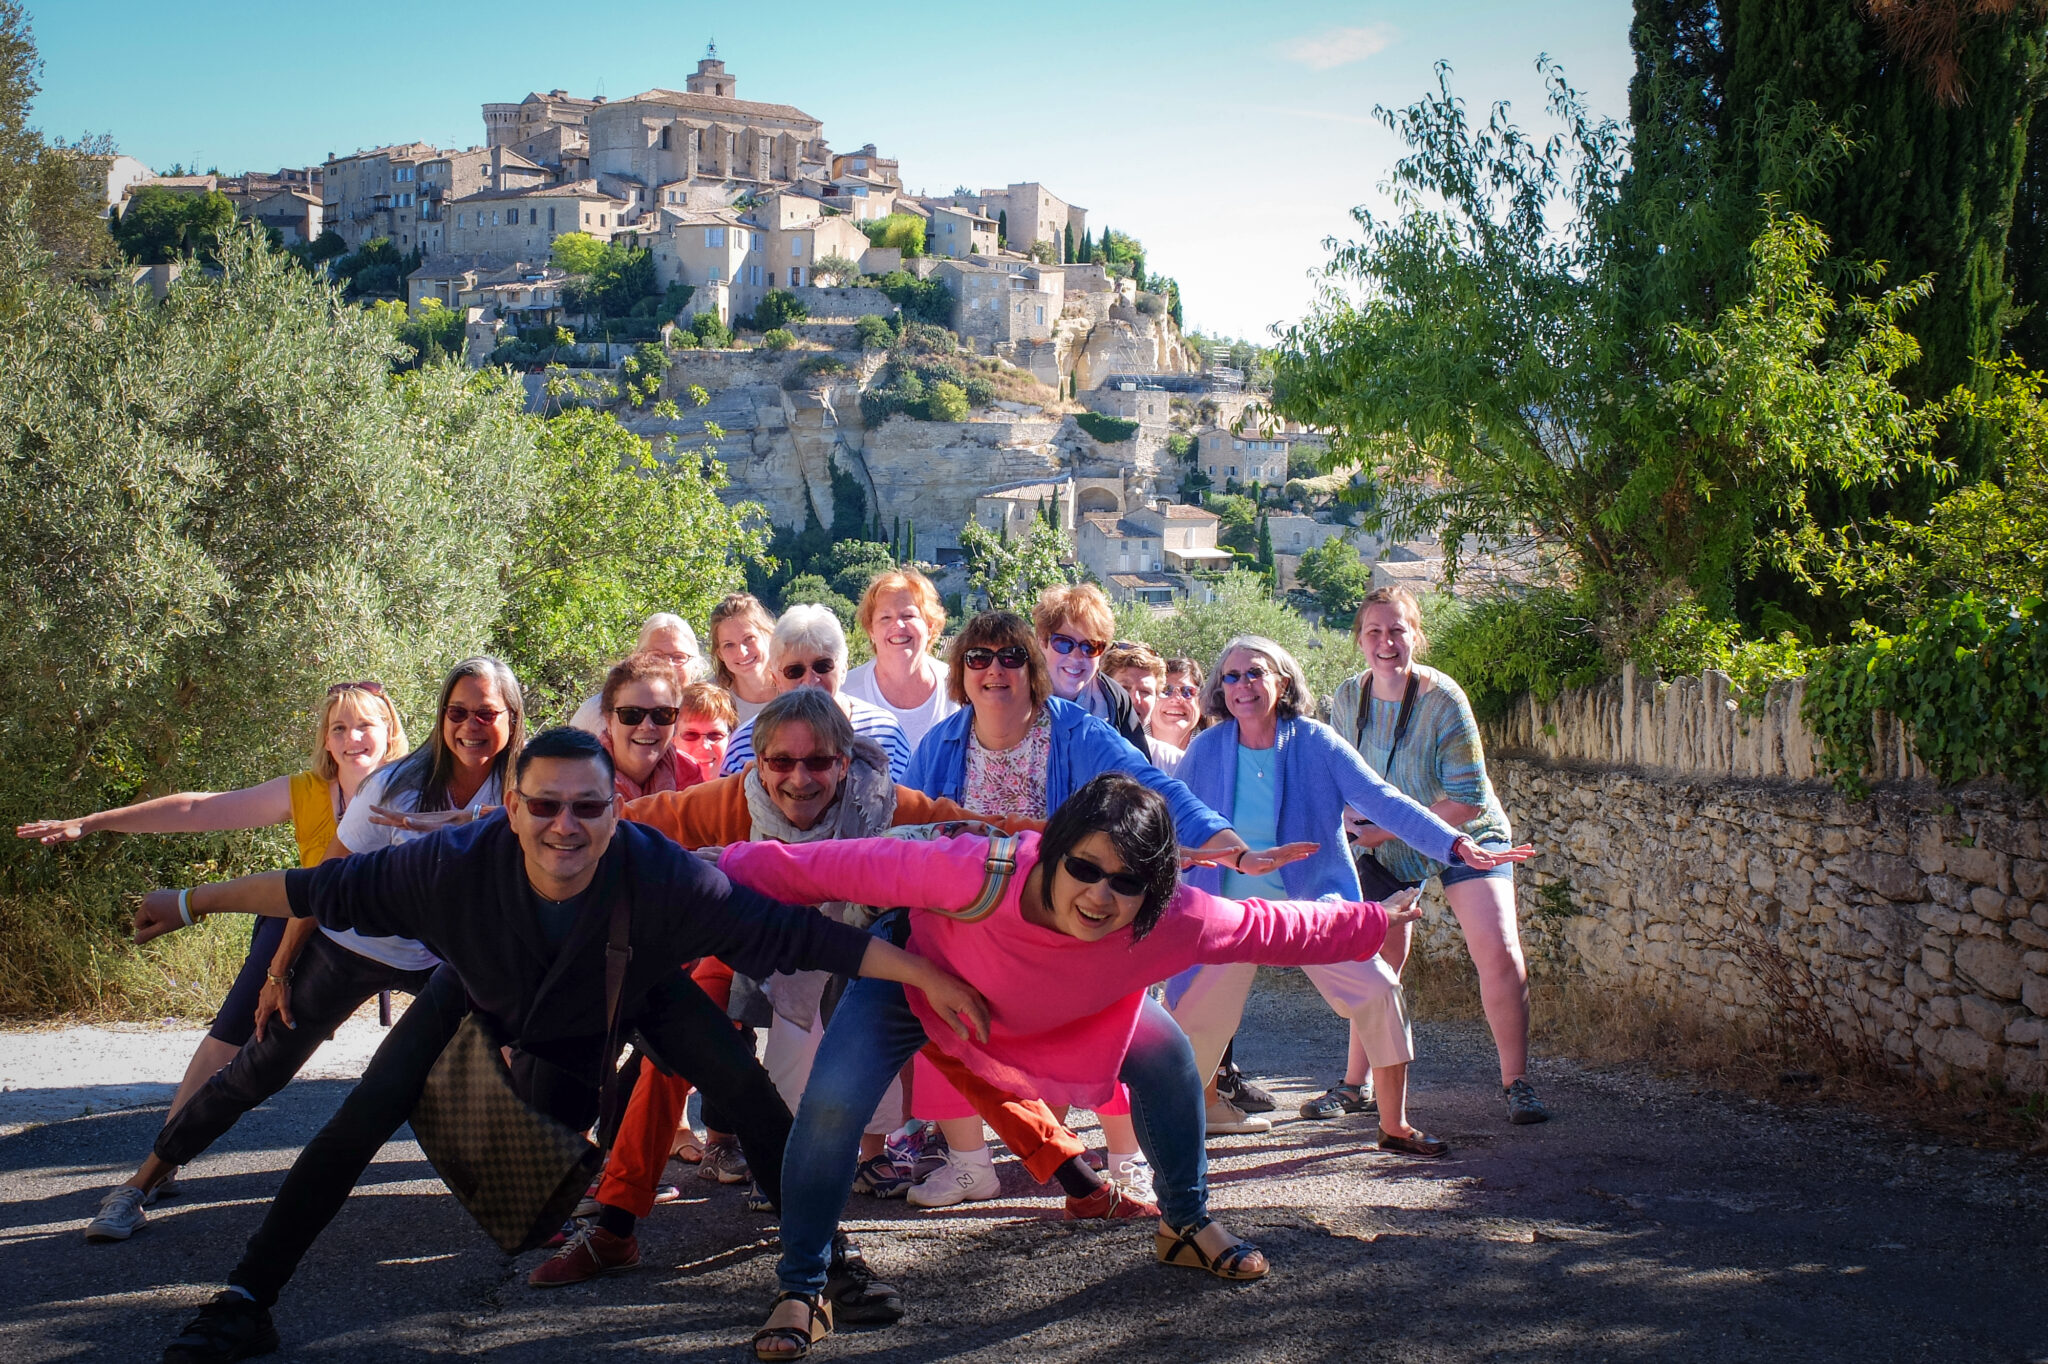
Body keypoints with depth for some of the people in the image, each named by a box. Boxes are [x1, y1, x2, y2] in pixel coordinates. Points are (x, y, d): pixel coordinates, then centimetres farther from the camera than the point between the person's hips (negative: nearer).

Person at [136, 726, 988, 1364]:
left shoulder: (660, 876, -41)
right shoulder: (460, 863, -38)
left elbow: (794, 932, -38)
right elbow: (328, 890, -26)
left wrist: (926, 975, -38)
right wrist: (193, 904, -21)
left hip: (619, 1004, 0)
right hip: (485, 999, 0)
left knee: (746, 1088, -17)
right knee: (364, 1118, -12)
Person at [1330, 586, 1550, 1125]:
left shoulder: (1442, 700, -23)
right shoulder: (1348, 697, -8)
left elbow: (1467, 799, -22)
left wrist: (1386, 830, -21)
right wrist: (1356, 828, -6)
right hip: (1387, 846, 4)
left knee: (1499, 953, -16)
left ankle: (1516, 1082, -2)